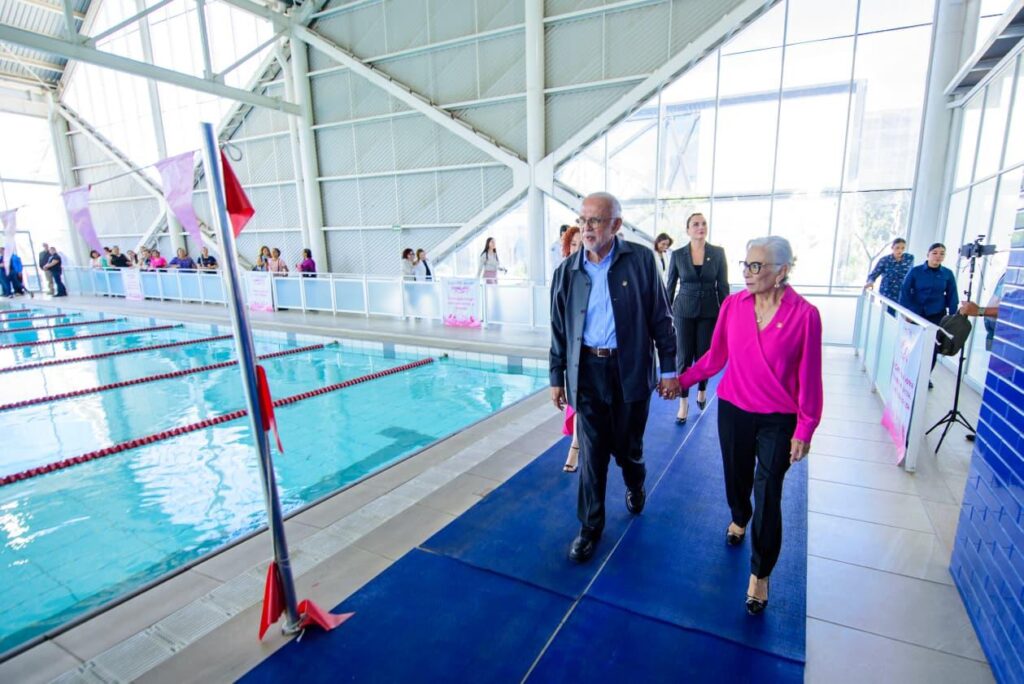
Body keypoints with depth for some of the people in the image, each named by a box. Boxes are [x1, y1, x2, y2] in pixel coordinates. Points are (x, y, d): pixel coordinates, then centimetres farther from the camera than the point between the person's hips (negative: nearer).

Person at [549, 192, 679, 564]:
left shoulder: (641, 260, -5)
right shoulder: (568, 271, 1)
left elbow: (660, 319, -2)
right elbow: (559, 329, 7)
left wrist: (669, 369, -3)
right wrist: (557, 377, 8)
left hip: (630, 369, -1)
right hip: (587, 371, 1)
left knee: (627, 446, 14)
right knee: (591, 453, 7)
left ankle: (635, 486, 49)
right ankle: (590, 528, 25)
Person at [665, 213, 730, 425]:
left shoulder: (718, 253, -1)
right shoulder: (677, 255, -1)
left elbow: (723, 286, 2)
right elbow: (670, 286, 4)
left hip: (709, 312, 1)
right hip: (684, 311, 0)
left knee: (704, 356, 9)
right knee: (683, 357, -1)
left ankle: (702, 390, 36)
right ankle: (683, 403, 9)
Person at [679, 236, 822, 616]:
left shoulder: (805, 314, -14)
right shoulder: (732, 305, -8)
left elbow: (809, 378, -9)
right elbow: (715, 356, 2)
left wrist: (805, 429, -6)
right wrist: (682, 380, -3)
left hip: (778, 420, -2)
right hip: (734, 410, 3)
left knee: (767, 497, 4)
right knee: (736, 477, 20)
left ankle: (760, 574, 26)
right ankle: (739, 519, 55)